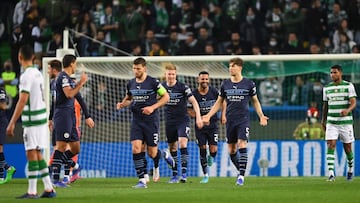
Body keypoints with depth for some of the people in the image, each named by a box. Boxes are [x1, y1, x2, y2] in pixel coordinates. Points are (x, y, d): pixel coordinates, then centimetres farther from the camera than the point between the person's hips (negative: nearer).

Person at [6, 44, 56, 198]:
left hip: (32, 120, -8)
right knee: (37, 154, 13)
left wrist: (12, 123, -21)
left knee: (31, 154, -7)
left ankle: (32, 191, -8)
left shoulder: (26, 76, -15)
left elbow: (22, 101, -21)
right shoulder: (37, 73, 12)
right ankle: (48, 189, 13)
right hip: (41, 117, 8)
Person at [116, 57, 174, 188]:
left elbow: (166, 97, -4)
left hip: (151, 120, -4)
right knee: (136, 148, -13)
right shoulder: (130, 84, 6)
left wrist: (153, 107, -15)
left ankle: (164, 154, 38)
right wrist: (122, 104, 0)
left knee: (152, 153, 0)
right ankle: (142, 181, -10)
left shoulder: (153, 82, -8)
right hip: (136, 120, 4)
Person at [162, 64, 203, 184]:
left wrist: (198, 117, -18)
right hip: (169, 121, 4)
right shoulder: (162, 87, 2)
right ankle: (174, 175, 15)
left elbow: (193, 101, -10)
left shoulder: (183, 87, -8)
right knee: (172, 148, 7)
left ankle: (184, 173, -20)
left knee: (182, 143, -20)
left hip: (183, 120, -4)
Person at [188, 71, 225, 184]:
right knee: (202, 149, -1)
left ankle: (211, 157, 30)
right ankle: (205, 175, 10)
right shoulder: (193, 94, -8)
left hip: (212, 125, 0)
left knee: (213, 150, -8)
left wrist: (223, 115, 2)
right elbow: (189, 110, 0)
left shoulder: (214, 91, -6)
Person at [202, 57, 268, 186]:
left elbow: (255, 101, 11)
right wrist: (208, 116, 7)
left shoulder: (249, 84, 0)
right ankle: (241, 170, 23)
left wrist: (261, 116, 0)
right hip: (230, 120, 4)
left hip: (243, 119, -4)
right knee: (231, 150, 4)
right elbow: (219, 102, 15)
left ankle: (241, 176, -15)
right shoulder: (225, 84, 7)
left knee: (242, 145, -17)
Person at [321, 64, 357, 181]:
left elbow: (353, 103, -11)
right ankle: (331, 173, -20)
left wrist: (347, 110, -32)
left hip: (346, 122, -2)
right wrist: (323, 120, 20)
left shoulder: (348, 86, -3)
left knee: (347, 147, 7)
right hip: (331, 122, 2)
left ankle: (350, 168, 34)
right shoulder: (327, 88, 8)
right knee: (330, 145, -14)